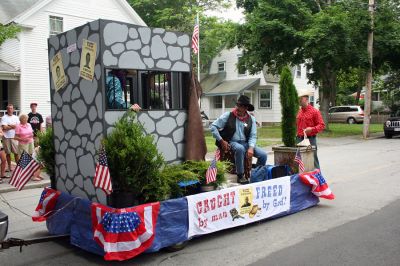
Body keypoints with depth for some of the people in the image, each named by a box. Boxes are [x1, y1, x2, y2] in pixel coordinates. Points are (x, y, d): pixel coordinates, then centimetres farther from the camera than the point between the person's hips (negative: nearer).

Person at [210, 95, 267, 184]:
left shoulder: (251, 119, 6)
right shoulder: (228, 116, -2)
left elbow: (253, 136, 3)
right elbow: (213, 127, -1)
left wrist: (251, 147, -15)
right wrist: (221, 140, -8)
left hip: (246, 143, 4)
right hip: (231, 143, -3)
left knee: (263, 155, -16)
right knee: (240, 148, -38)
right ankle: (240, 176, -21)